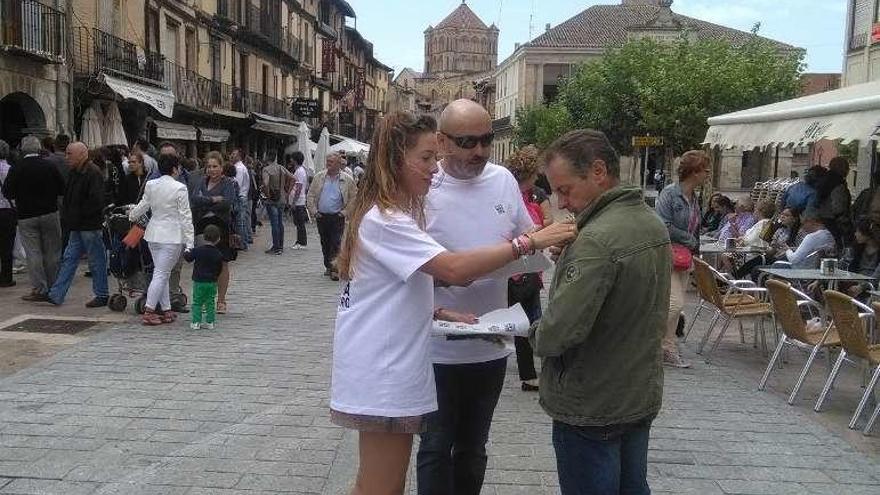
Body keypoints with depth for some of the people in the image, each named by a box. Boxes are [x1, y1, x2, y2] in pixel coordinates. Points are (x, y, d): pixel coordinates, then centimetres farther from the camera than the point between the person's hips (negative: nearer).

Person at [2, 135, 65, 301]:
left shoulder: (16, 169, -8)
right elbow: (62, 189, 0)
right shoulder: (50, 166, -3)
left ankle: (40, 289, 0)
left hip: (26, 216, -2)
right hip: (50, 213, 2)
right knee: (52, 252, 8)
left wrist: (22, 194, 13)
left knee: (33, 253, 2)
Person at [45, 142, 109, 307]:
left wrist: (79, 215, -15)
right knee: (69, 259, 11)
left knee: (96, 261, 0)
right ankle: (56, 295, 15)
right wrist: (70, 216, 11)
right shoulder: (76, 172, 14)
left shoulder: (93, 173, -16)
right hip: (78, 226, 10)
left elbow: (97, 200, -23)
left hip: (90, 226, -10)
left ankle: (102, 296, 11)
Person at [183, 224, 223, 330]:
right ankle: (209, 322, 10)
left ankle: (196, 322, 4)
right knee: (210, 302, 10)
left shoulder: (198, 250, -9)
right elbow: (219, 269, 5)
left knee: (197, 302, 6)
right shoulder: (218, 254, -3)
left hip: (199, 281, -2)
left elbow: (188, 258, 1)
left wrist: (186, 252, 22)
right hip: (212, 282, 2)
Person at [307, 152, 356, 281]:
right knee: (325, 244, 12)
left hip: (337, 217, -4)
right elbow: (310, 195, 9)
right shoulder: (319, 177, 6)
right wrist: (314, 211, 0)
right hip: (321, 216, 4)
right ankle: (328, 266, 25)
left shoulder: (347, 179, -3)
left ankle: (335, 269, -6)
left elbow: (354, 198, 1)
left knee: (336, 244, -9)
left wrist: (345, 212, -6)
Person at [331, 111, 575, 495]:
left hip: (390, 367, 10)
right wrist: (529, 243, -28)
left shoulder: (393, 214, 15)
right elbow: (454, 269, -29)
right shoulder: (384, 219, -19)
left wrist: (440, 312, 3)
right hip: (381, 374, -10)